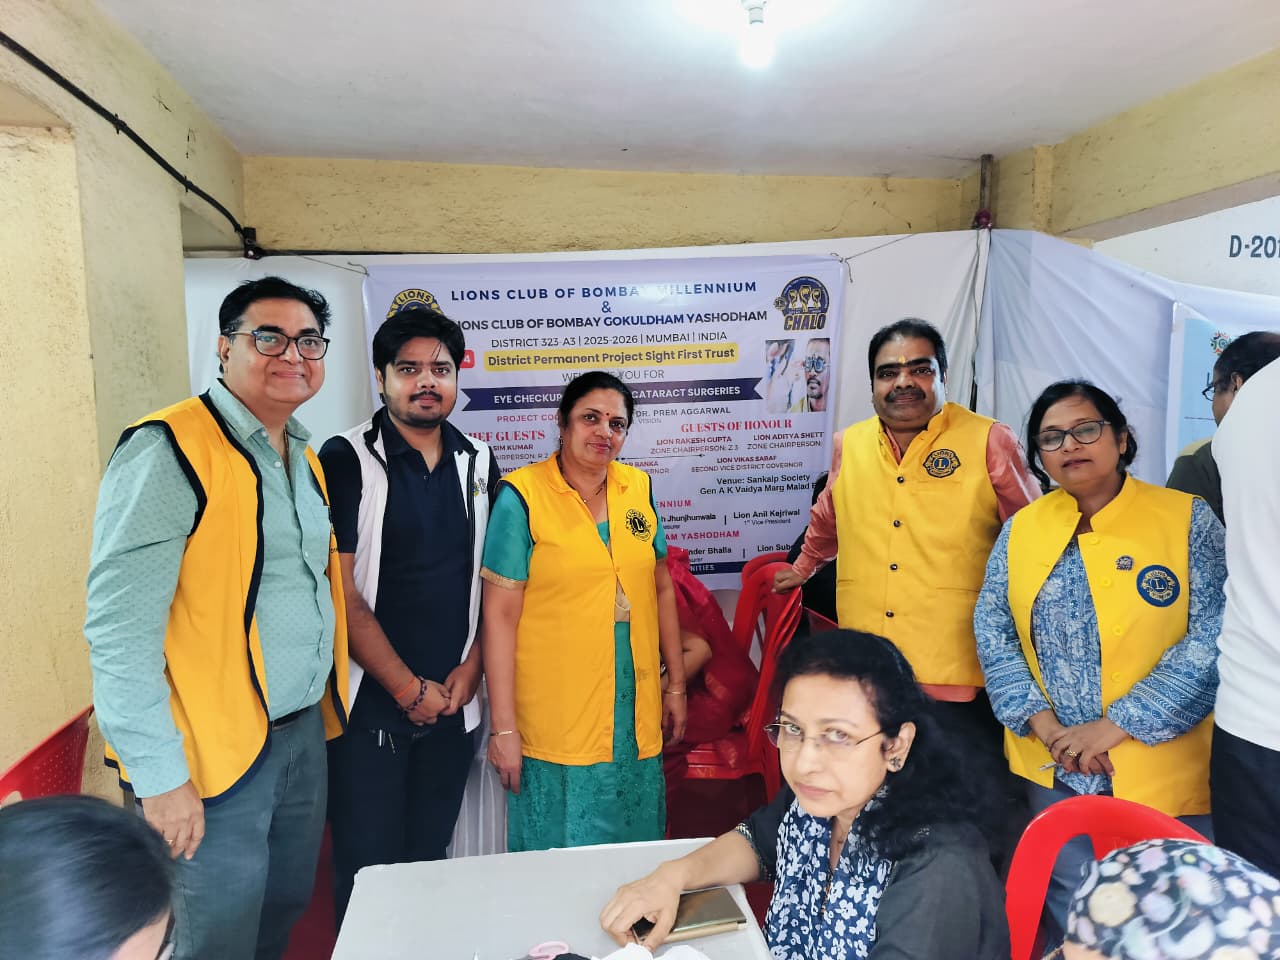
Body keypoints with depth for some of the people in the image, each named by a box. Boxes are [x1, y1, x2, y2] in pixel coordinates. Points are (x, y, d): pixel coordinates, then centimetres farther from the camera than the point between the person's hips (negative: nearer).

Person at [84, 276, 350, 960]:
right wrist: (160, 778, -19)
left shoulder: (305, 459, 9)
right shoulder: (170, 452, -16)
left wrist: (322, 710, 12)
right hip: (215, 752, -7)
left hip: (304, 732, 7)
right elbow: (119, 629, -20)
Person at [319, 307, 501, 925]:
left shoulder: (479, 463, 6)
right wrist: (408, 688, -9)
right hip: (371, 703, -3)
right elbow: (342, 593, -12)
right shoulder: (346, 461, -8)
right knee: (368, 867, 7)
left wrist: (469, 670, -1)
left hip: (452, 700, 4)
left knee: (430, 857, 16)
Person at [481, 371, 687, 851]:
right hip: (555, 720, -4)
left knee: (634, 858, 18)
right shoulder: (522, 495, -10)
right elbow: (500, 615, -10)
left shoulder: (639, 488, 3)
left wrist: (676, 684, 12)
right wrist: (503, 725, -11)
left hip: (636, 712, 4)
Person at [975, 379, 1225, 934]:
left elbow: (1212, 638, -13)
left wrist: (1115, 726, -17)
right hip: (1053, 769, 3)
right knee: (1070, 917, 14)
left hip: (1162, 771, -2)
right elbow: (991, 629, 1)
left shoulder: (1188, 519, -7)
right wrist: (1043, 723, -11)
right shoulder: (1021, 529, 2)